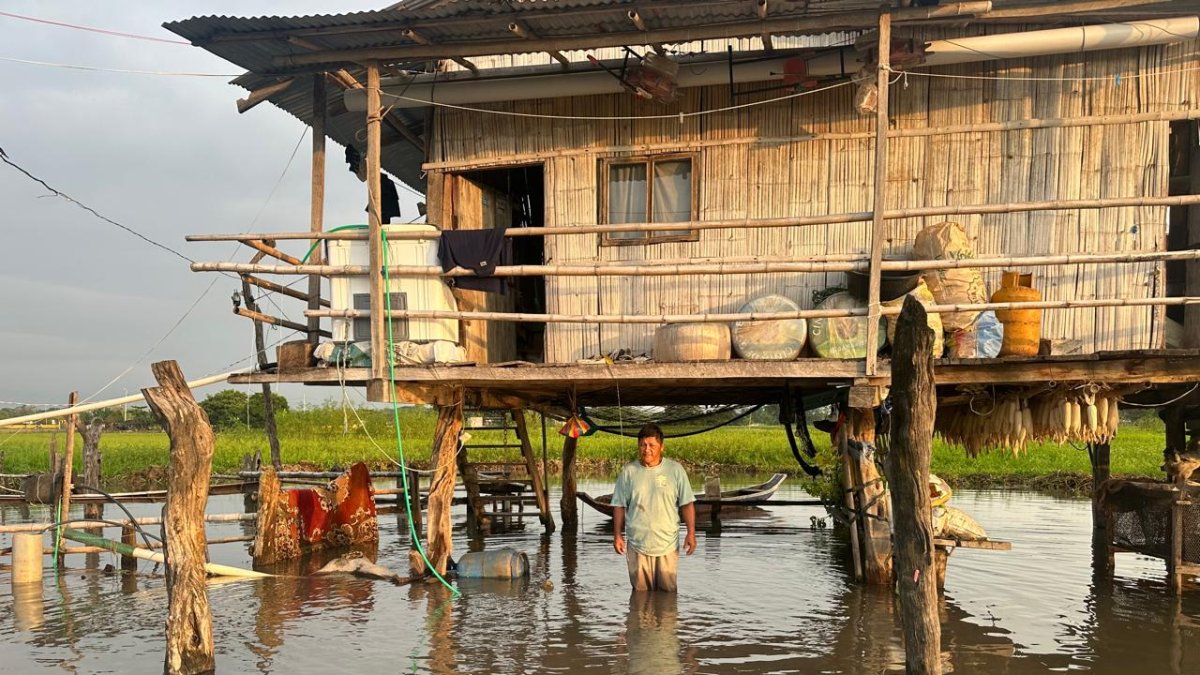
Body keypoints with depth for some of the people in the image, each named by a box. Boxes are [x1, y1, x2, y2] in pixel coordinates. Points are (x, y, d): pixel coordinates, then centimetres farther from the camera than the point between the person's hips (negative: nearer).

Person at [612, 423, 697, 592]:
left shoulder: (675, 469, -2)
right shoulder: (627, 472, 1)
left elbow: (686, 504, 1)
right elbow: (619, 506, 6)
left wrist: (691, 533, -5)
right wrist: (617, 535, 3)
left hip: (668, 545, 0)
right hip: (637, 545, 1)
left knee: (668, 593, 6)